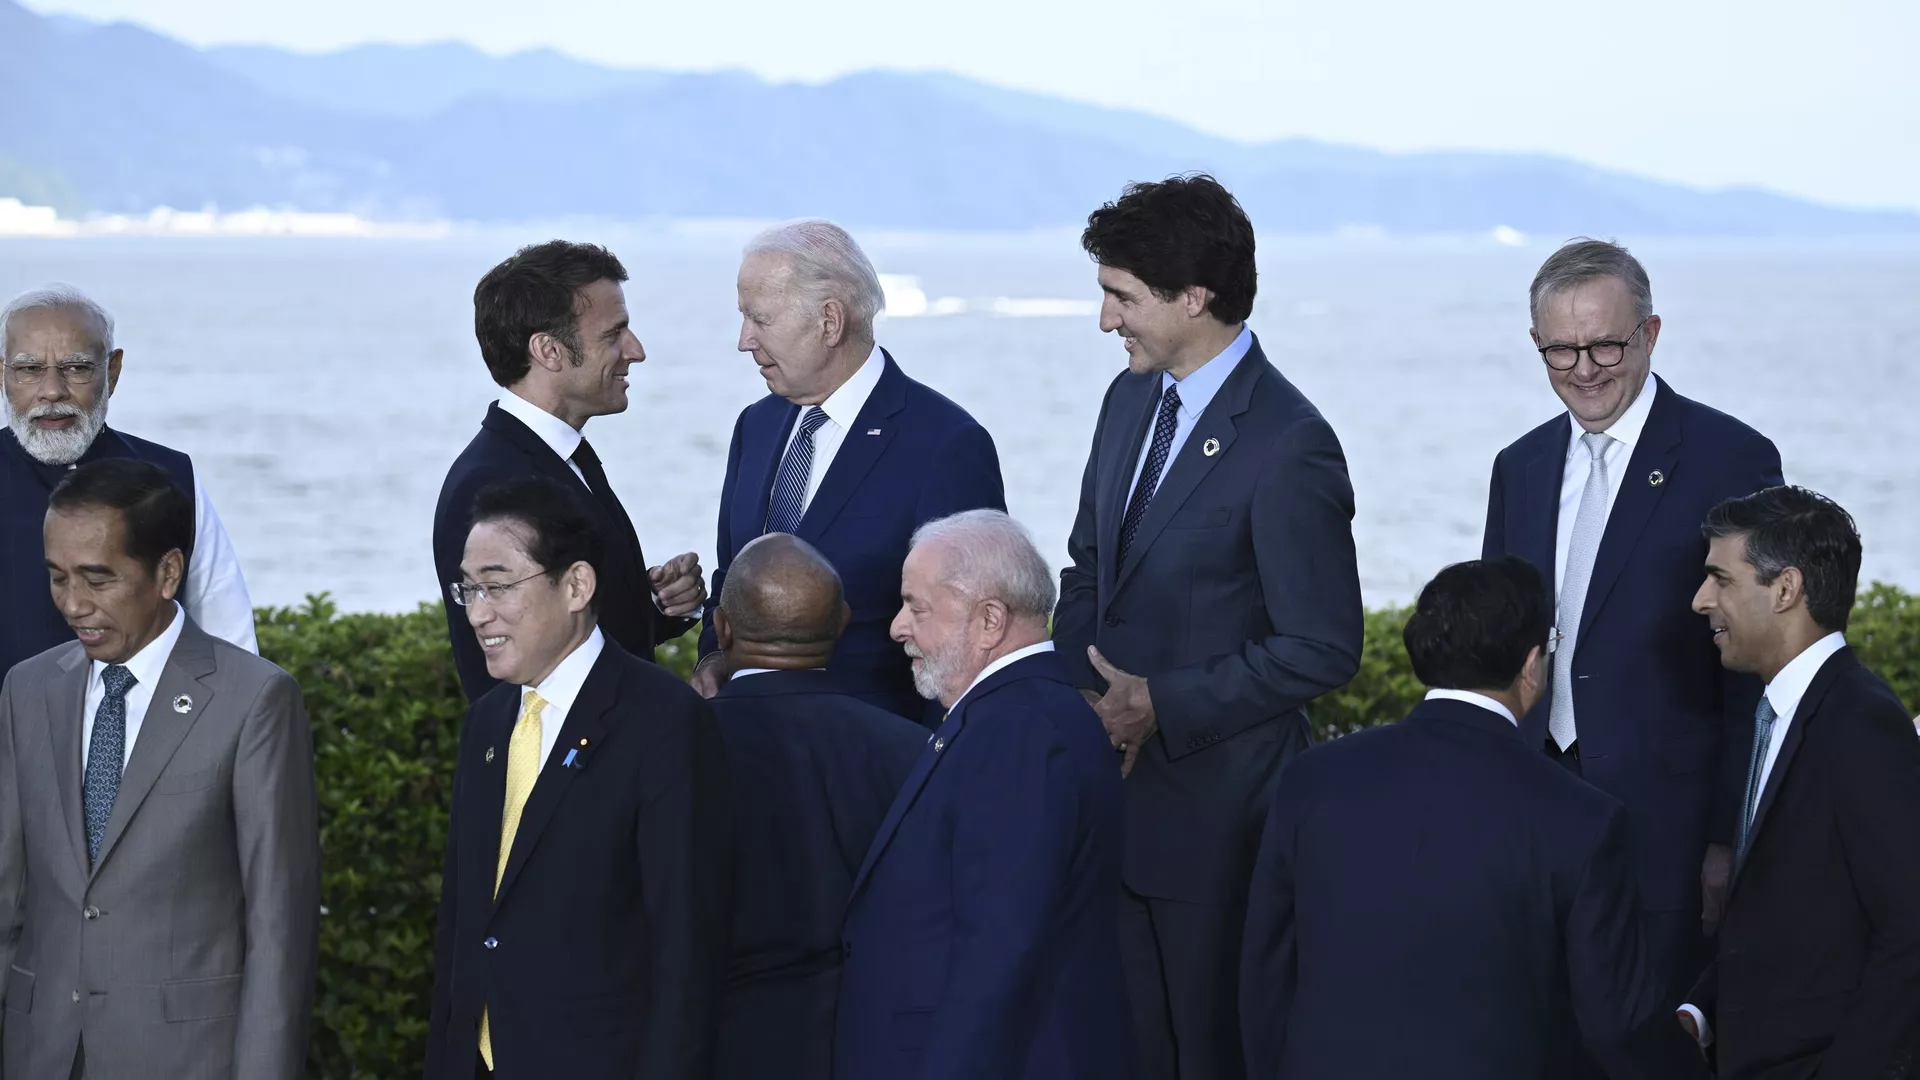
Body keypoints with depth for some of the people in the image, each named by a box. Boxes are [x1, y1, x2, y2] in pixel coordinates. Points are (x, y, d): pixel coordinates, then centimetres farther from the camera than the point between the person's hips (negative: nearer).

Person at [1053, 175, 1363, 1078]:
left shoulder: (1289, 450, -19)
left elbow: (1322, 650, -17)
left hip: (1216, 812, -7)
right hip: (1114, 792, 7)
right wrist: (1077, 698, 0)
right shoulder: (1131, 399, 7)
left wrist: (1161, 706, -18)